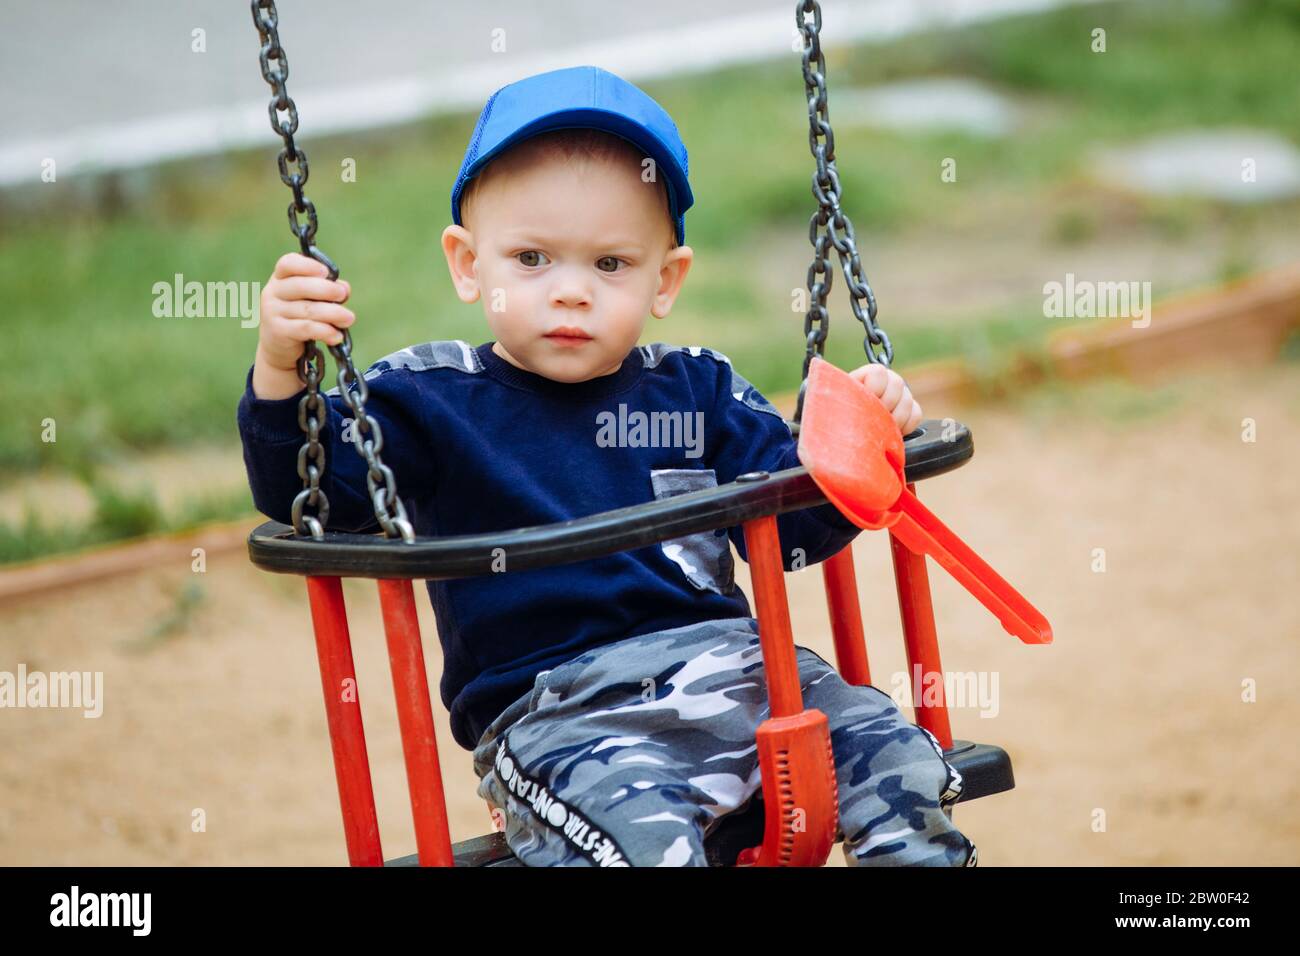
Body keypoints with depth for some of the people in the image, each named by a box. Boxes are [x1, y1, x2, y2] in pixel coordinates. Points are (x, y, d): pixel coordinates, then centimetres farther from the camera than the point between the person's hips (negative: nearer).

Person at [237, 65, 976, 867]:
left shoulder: (695, 389, 16)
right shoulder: (431, 400, 6)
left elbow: (792, 522, 14)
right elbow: (305, 493, -3)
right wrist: (280, 372, -18)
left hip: (725, 669, 4)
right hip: (552, 708, -4)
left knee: (900, 765, -14)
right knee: (642, 835, -34)